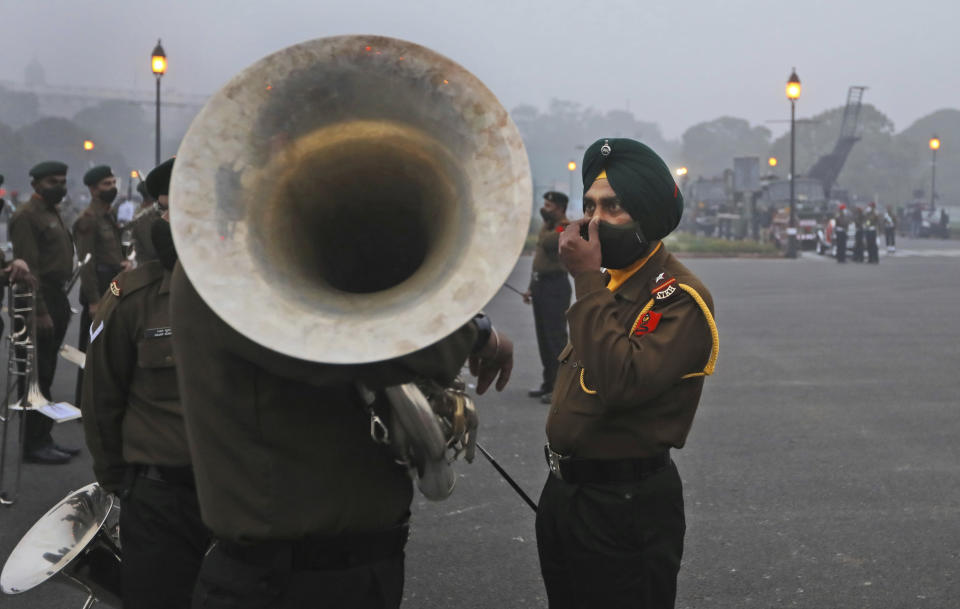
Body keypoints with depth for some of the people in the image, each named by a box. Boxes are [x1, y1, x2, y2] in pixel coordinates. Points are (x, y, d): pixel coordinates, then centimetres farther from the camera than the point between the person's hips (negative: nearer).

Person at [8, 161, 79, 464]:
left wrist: (61, 306, 17)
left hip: (56, 300, 9)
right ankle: (34, 444, 0)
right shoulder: (26, 216, -11)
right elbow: (28, 266, -17)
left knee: (46, 375, 13)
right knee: (38, 375, -5)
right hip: (40, 302, -9)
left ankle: (43, 438, 20)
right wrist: (40, 312, -21)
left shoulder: (52, 214, 19)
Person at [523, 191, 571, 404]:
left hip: (556, 286, -10)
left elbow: (547, 243, -30)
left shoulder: (566, 229, -13)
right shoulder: (547, 228, 17)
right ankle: (549, 383, 23)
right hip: (540, 284, 10)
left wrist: (549, 221, -17)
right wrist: (531, 287, 22)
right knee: (543, 337, 14)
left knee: (556, 337, -8)